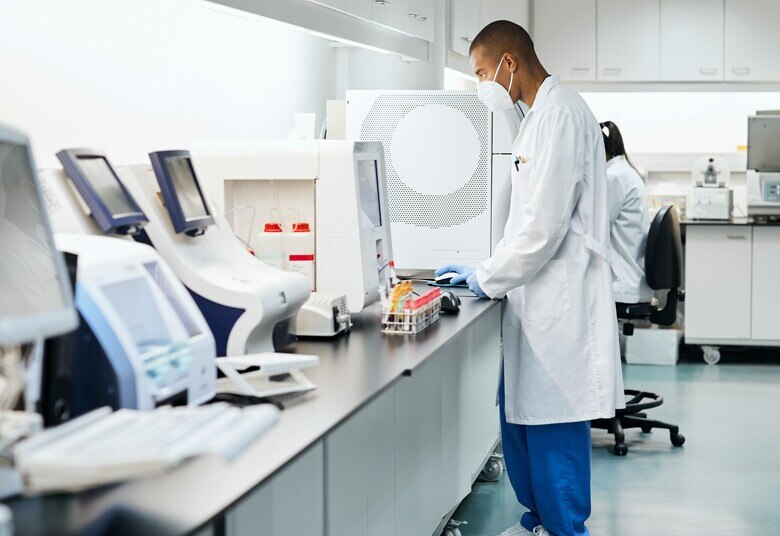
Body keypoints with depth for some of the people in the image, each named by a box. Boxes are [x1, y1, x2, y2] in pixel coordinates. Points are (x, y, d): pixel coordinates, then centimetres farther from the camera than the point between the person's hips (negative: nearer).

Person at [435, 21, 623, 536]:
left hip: (560, 303, -10)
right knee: (519, 415, 16)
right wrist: (486, 270, 15)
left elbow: (545, 223, -21)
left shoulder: (561, 114, -16)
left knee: (554, 428, -2)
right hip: (539, 299, 10)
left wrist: (487, 279, -10)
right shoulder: (542, 115, 16)